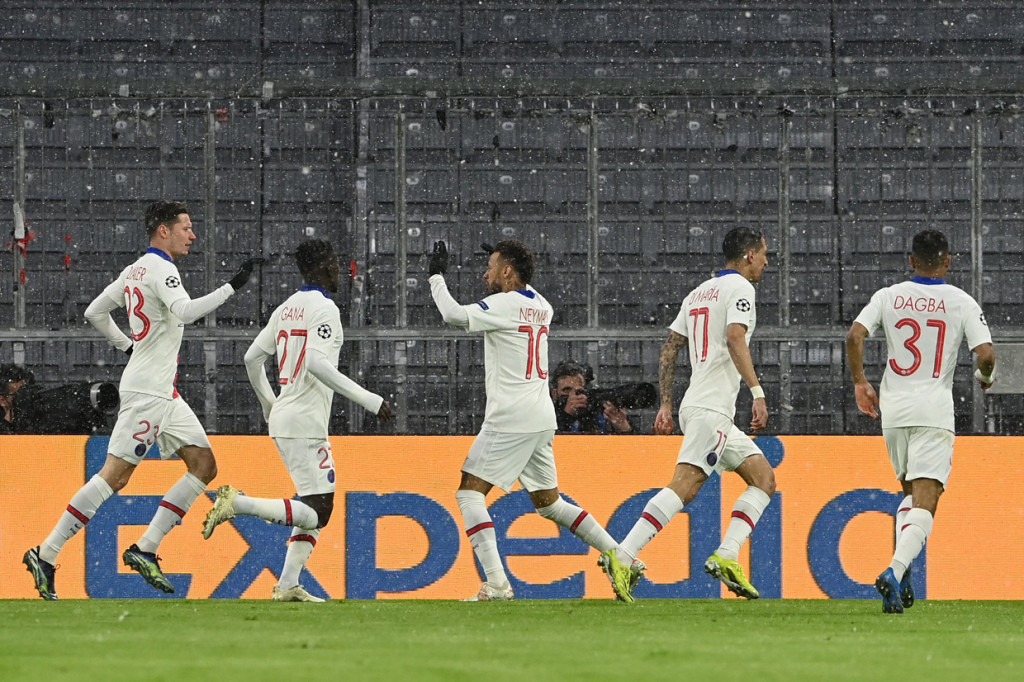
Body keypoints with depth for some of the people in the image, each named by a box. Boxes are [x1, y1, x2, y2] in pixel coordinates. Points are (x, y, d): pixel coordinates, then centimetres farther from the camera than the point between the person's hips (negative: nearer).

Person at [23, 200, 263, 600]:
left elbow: (94, 312, 24)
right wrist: (232, 286, -27)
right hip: (146, 391, -10)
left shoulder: (136, 270, 17)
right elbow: (186, 312, -29)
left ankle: (145, 550, 3)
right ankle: (46, 555, -7)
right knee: (114, 476, -10)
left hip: (164, 392, 10)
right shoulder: (159, 268, -12)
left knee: (204, 466, 5)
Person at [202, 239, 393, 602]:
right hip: (304, 422, -9)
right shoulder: (324, 308, -10)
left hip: (283, 418, 9)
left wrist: (268, 404, 32)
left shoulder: (286, 308, 15)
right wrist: (368, 399, -22)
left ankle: (287, 586, 6)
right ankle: (237, 503, -19)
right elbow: (317, 363, -24)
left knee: (319, 508, 13)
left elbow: (252, 358, 17)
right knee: (316, 512, -11)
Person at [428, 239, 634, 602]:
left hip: (511, 418, -9)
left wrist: (437, 275, -5)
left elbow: (455, 315, -20)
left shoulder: (505, 304, -11)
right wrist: (505, 258, 32)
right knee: (548, 503, 18)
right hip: (540, 419, 9)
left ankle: (496, 583, -17)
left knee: (469, 492, -5)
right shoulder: (542, 307, 14)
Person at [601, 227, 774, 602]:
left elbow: (669, 350, 20)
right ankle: (623, 555, -25)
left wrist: (665, 404, 20)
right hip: (710, 408, -10)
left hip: (695, 407, 10)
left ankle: (726, 557, -4)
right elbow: (735, 339, -19)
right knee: (685, 485, -18)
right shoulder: (738, 287, -3)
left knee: (764, 478, 9)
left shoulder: (698, 293, 22)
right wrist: (757, 391, -22)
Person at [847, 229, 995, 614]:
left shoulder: (888, 296, 6)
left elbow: (854, 336, -6)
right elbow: (985, 354, -9)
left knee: (911, 492, 23)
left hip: (892, 409, 3)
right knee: (925, 502, -8)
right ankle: (896, 571, -30)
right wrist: (985, 378, 13)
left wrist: (859, 382, 7)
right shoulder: (961, 302, 0)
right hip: (934, 410, -3)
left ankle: (901, 566, 5)